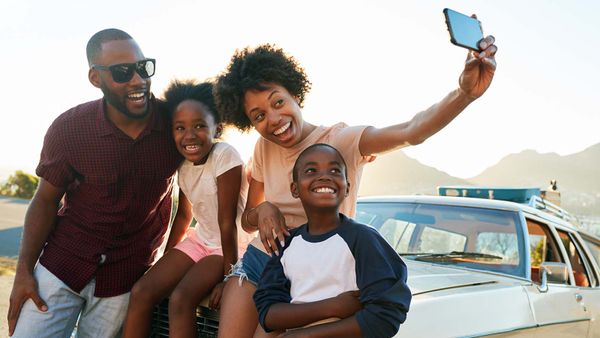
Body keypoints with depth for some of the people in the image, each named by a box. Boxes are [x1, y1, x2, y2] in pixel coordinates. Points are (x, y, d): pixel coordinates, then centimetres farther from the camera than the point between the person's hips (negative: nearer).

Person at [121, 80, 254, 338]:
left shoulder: (225, 156, -23)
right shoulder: (183, 164, -2)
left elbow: (227, 222, -22)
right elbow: (184, 214, 10)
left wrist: (229, 275, -18)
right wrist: (166, 258, 11)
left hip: (233, 246, -7)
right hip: (200, 240, 7)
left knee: (180, 299, -26)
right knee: (140, 292, -8)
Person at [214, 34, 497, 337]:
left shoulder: (340, 140, -15)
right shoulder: (263, 149, 2)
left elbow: (412, 132, -33)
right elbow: (247, 221, 9)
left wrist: (464, 92, -52)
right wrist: (262, 210, -16)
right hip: (257, 259, 4)